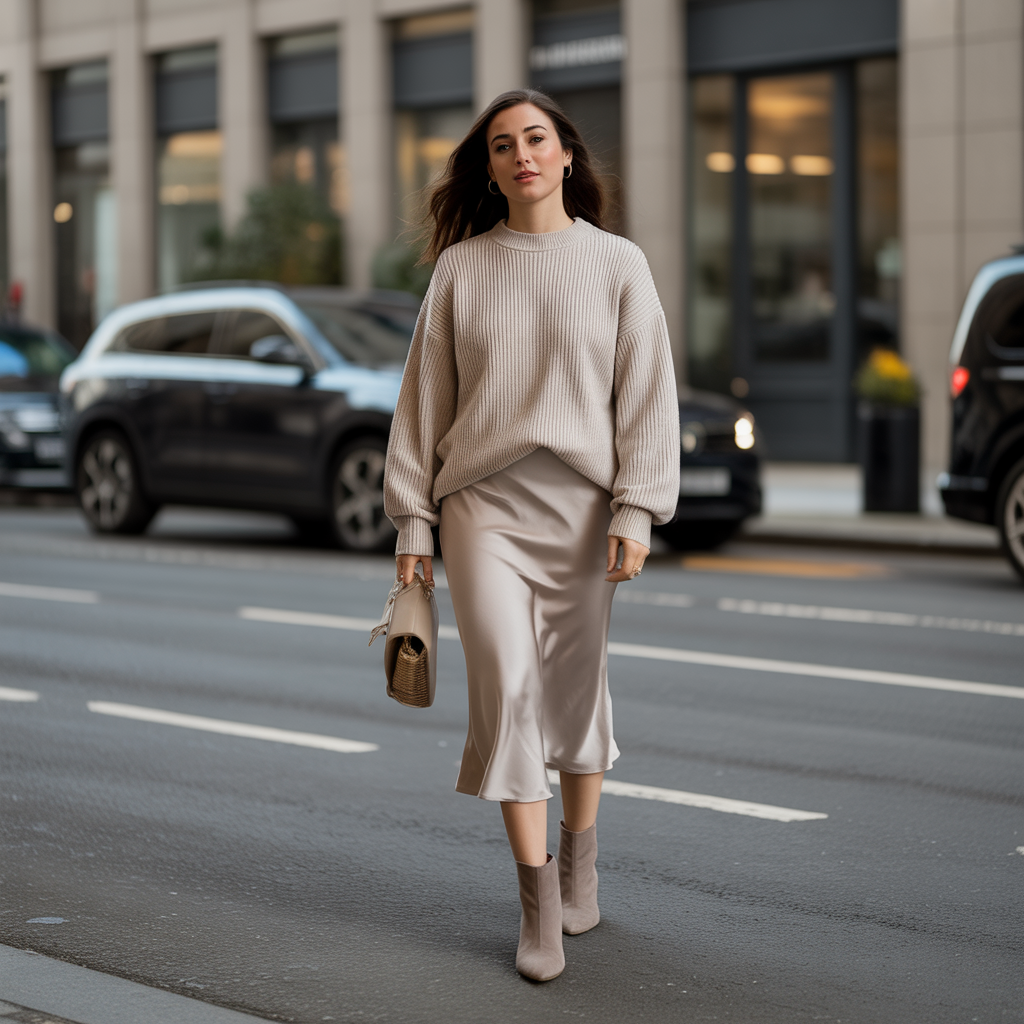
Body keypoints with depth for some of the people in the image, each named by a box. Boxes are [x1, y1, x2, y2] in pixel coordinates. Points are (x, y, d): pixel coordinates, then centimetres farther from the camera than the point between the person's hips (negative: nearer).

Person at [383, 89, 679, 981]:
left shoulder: (617, 264, 3)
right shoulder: (460, 268, 6)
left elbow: (647, 395, 0)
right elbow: (426, 395, 9)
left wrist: (636, 512, -10)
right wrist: (412, 520, 5)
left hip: (579, 505, 0)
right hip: (482, 504, 0)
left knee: (577, 693, 9)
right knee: (506, 683, -13)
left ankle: (579, 862, 31)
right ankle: (537, 901, -9)